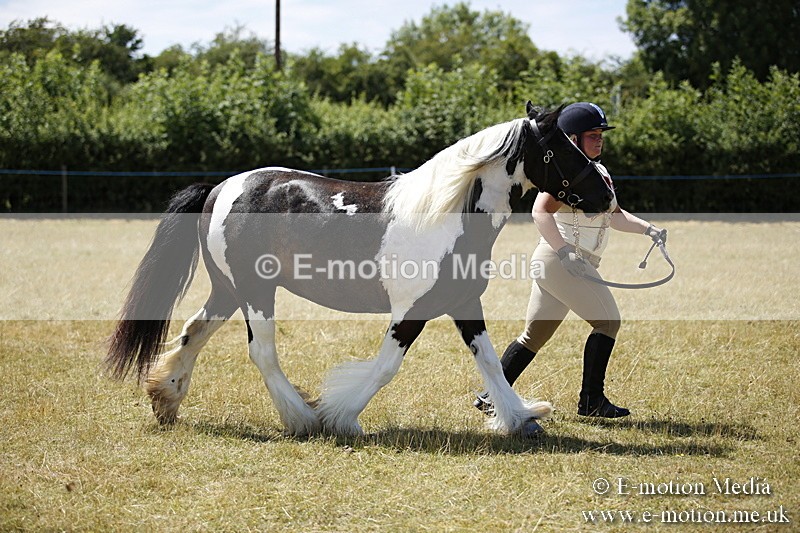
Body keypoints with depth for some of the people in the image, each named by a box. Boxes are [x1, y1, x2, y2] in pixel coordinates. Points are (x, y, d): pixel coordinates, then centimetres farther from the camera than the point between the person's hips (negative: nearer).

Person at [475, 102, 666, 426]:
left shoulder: (600, 173, 18)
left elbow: (613, 216, 24)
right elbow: (541, 212, -23)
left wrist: (647, 229, 9)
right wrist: (566, 253, -31)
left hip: (573, 263, 10)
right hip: (560, 261, -10)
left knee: (535, 335, 10)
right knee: (608, 320, -8)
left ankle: (491, 397, 12)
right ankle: (591, 400, -4)